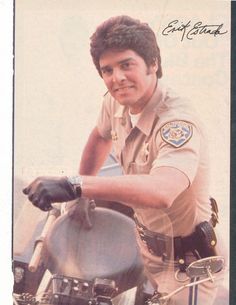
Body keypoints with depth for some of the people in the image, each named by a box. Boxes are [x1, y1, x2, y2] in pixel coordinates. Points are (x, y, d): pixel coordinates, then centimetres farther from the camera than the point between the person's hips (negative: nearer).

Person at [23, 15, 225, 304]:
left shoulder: (179, 123, -34)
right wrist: (82, 193, 13)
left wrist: (75, 185, -57)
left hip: (186, 261, -7)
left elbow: (161, 191, -52)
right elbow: (101, 136, 15)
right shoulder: (116, 102, -9)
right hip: (147, 244, 7)